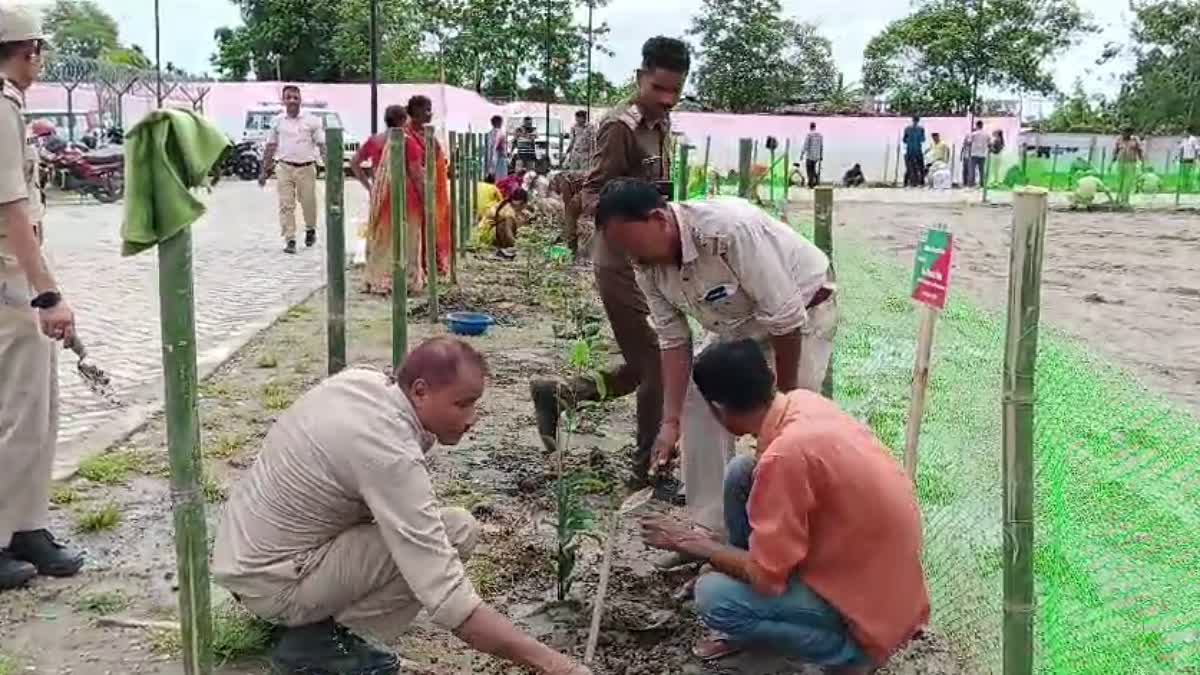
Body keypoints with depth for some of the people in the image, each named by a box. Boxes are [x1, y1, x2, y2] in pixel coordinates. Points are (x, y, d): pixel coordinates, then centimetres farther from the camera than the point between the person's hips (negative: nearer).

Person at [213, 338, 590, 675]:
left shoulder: (362, 380, -4)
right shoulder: (390, 455, -29)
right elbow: (448, 603, -32)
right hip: (270, 581, -9)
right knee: (457, 533, -19)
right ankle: (315, 642, -6)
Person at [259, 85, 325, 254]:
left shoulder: (311, 121, 1)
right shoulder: (278, 121, 6)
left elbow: (321, 145, 1)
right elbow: (270, 146, 12)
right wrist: (264, 171, 11)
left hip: (306, 168, -1)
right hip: (285, 168, 1)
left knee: (309, 203, 8)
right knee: (286, 205, -3)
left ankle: (310, 230, 36)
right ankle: (289, 240, 1)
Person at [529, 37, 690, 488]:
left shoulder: (661, 126, 13)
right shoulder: (620, 127, -14)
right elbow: (592, 194, -19)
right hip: (623, 262, -9)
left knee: (643, 367, 11)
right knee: (656, 365, -5)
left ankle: (556, 394, 25)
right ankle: (650, 468, 8)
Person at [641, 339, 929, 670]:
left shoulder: (786, 454, -31)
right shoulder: (802, 402, -5)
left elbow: (766, 576, -23)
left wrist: (692, 542, -9)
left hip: (874, 608, -8)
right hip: (866, 564, 9)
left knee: (713, 598, -17)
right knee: (740, 475, 4)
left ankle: (850, 652, 0)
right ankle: (751, 623, 18)